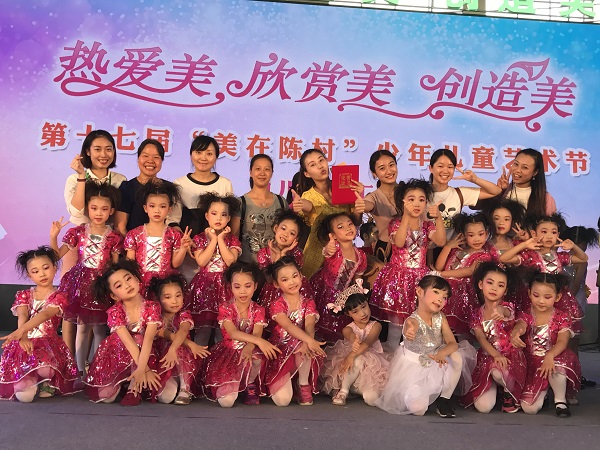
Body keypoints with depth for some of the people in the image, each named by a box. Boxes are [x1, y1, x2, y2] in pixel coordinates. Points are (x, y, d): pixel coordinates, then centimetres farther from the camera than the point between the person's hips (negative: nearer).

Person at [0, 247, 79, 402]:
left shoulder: (59, 297, 0)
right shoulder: (24, 295, 12)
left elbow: (45, 314, -20)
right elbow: (22, 316, -8)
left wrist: (21, 330, -39)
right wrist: (23, 336, -31)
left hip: (48, 342, -1)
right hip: (26, 342, 2)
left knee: (46, 370, -35)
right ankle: (29, 380, 14)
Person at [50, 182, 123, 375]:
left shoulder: (113, 237, -2)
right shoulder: (78, 232, 0)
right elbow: (57, 255, 3)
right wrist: (53, 237, -10)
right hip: (81, 281, 1)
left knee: (99, 327, 5)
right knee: (81, 326, 7)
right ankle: (80, 370, 17)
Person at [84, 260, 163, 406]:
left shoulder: (152, 307, -17)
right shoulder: (114, 311, -18)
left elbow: (148, 338, -29)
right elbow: (127, 341, -28)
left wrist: (141, 368, -42)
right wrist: (145, 369, -37)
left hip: (144, 354, 0)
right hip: (117, 355, 1)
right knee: (106, 396, -14)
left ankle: (134, 389, -13)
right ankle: (121, 382, 15)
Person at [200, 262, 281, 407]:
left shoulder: (258, 310, 1)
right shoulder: (225, 308, -5)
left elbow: (257, 334, -15)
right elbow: (233, 333, -21)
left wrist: (248, 349, -40)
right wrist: (259, 341, -36)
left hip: (250, 351, 2)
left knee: (258, 358, -37)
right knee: (227, 400, -23)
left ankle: (250, 385, -3)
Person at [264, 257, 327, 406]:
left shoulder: (308, 303, 2)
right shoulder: (277, 306, -6)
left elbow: (309, 325, -18)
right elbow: (288, 326, -26)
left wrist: (307, 343, -41)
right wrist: (310, 340, -45)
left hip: (302, 352, 2)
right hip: (281, 351, -1)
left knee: (304, 347, -37)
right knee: (282, 400, -21)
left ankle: (304, 385, -8)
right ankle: (288, 380, 17)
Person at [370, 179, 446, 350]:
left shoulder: (427, 225, 7)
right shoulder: (396, 223, -2)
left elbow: (441, 241, -11)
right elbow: (399, 242, -23)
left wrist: (438, 218, -21)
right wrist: (406, 216, -24)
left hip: (420, 276, 3)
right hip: (398, 276, -3)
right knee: (396, 317, 0)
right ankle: (392, 350, 13)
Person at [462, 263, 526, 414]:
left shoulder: (507, 306, -4)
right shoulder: (477, 315, 5)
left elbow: (507, 312, -31)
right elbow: (481, 338, -8)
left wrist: (501, 312, -56)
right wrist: (495, 355, -27)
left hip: (510, 356, -2)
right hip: (487, 357, 2)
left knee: (498, 372, -39)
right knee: (483, 406, -14)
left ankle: (510, 391, -3)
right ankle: (494, 385, 21)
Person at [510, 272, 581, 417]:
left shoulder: (562, 318, -2)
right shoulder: (526, 316, -1)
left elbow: (562, 342, -15)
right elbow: (520, 326, -24)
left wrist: (550, 355, -37)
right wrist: (515, 333, -51)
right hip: (532, 364, 1)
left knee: (557, 365, -41)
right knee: (529, 408, -14)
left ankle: (560, 399, -7)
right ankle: (544, 391, 25)